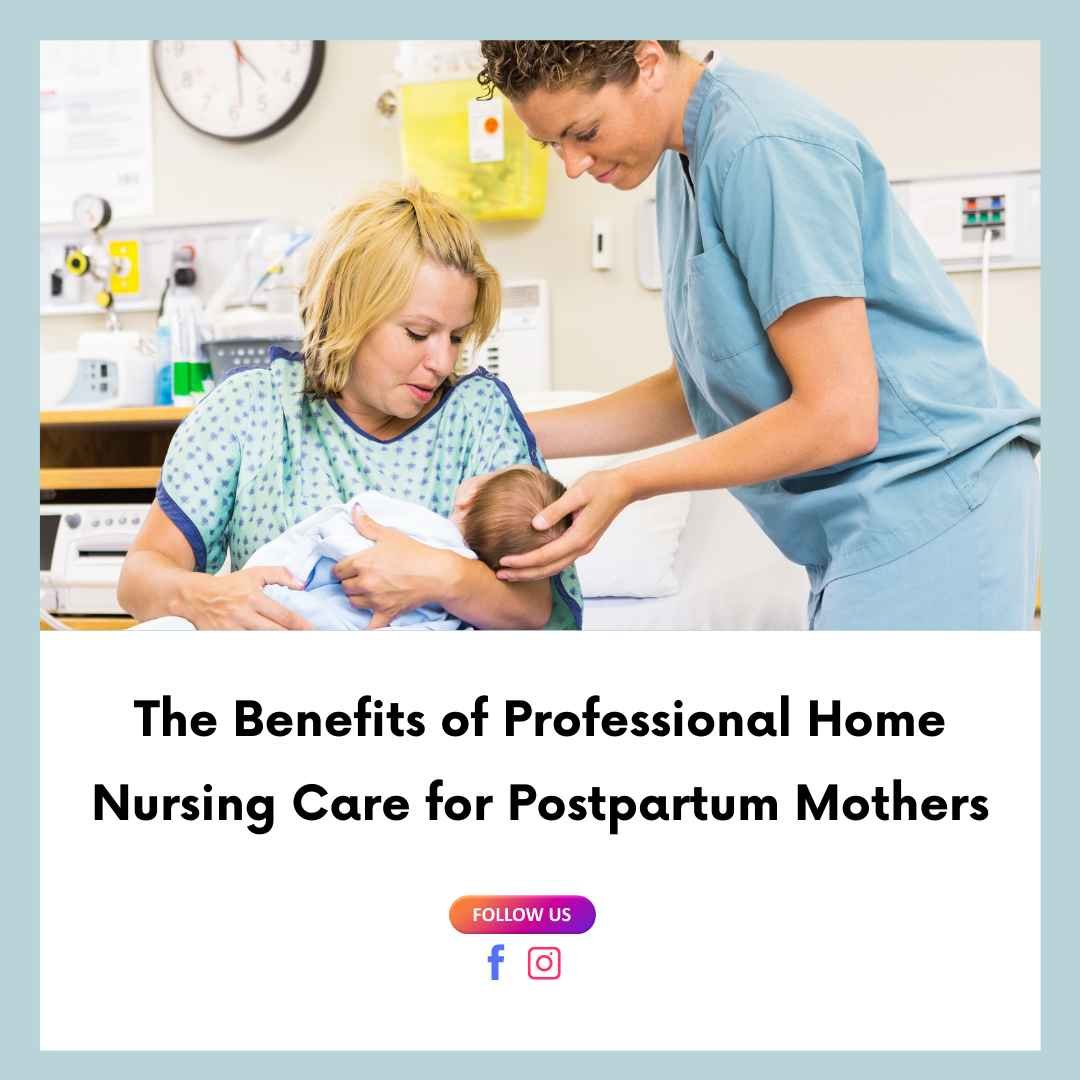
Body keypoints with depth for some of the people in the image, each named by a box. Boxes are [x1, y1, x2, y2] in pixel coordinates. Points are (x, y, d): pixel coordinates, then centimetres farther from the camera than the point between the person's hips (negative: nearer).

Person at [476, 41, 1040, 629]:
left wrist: (628, 484, -14)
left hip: (926, 505, -10)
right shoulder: (684, 162, 11)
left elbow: (838, 417, -21)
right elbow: (700, 389, 15)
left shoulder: (765, 147, -19)